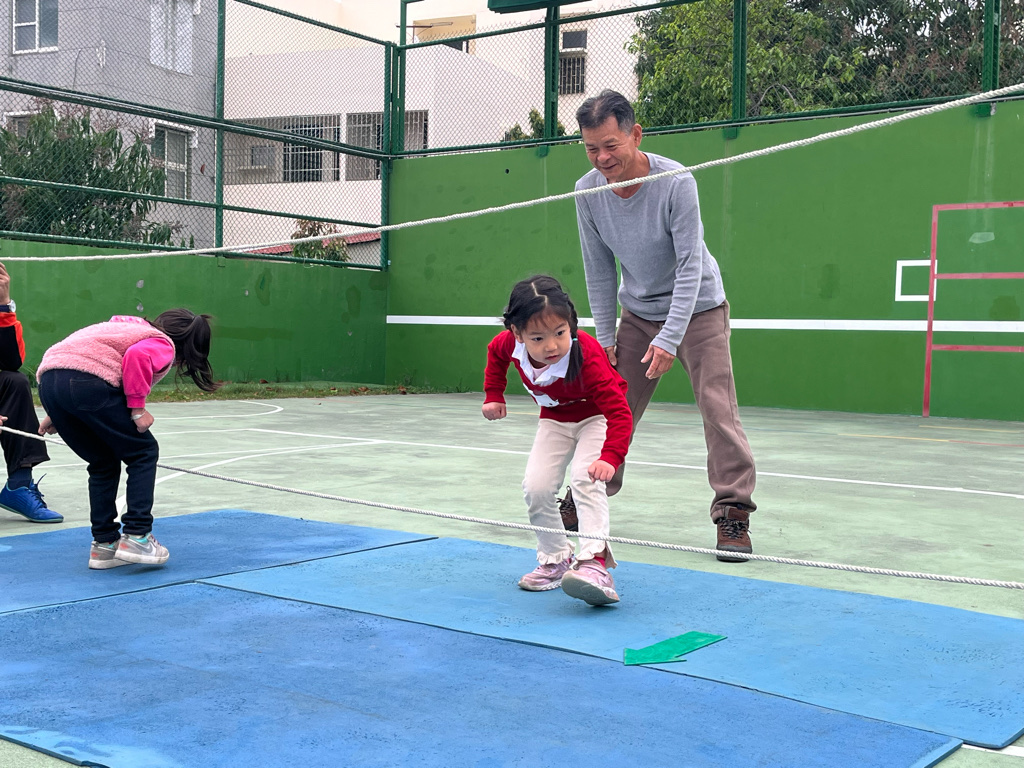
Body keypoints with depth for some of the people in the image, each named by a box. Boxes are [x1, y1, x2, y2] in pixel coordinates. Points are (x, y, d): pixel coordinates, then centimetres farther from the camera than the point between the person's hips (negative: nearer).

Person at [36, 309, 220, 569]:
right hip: (88, 382, -8)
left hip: (48, 381, 8)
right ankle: (136, 537, 2)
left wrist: (57, 414, 32)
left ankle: (104, 544, 21)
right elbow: (137, 355, -15)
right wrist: (138, 408, -7)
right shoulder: (164, 346, 9)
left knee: (104, 462, 21)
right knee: (144, 452, 8)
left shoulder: (131, 328, 34)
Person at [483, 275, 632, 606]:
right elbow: (495, 352, 3)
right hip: (555, 419, 5)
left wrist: (611, 457, -60)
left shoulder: (587, 357, -41)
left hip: (597, 417, -5)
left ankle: (594, 561, -32)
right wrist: (493, 396, -3)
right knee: (535, 486, -7)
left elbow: (619, 412, -46)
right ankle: (555, 560, 10)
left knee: (586, 478, -29)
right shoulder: (511, 344, -26)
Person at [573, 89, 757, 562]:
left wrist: (670, 338, -29)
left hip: (697, 309, -4)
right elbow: (599, 270, -1)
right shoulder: (587, 192, -11)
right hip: (637, 314, 4)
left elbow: (690, 265, -23)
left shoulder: (676, 183, -25)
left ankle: (733, 514, -8)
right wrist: (605, 337, -2)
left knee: (717, 407, -14)